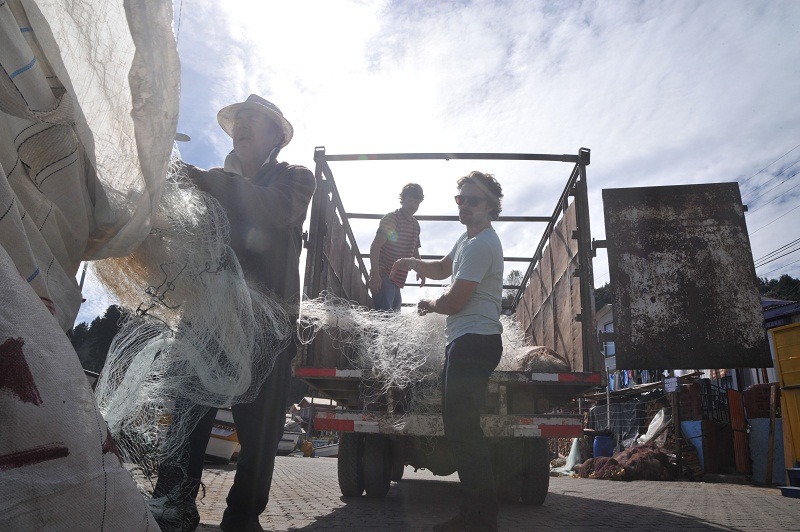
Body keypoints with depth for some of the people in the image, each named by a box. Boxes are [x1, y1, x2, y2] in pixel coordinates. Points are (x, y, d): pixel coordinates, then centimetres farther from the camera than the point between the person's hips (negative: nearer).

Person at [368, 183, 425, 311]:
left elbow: (414, 251, 29)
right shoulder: (391, 218, -9)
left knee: (395, 311, 18)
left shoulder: (415, 225, 15)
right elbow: (375, 247, -17)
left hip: (398, 279, 9)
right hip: (383, 276, -9)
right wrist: (375, 274, -25)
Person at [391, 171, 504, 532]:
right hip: (467, 342, 11)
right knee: (460, 428, 11)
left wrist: (429, 305, 6)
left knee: (462, 428, -12)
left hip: (473, 342, -11)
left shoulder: (480, 245, -13)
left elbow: (455, 301, -16)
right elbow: (443, 269, 32)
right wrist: (413, 262, 12)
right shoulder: (470, 238, 21)